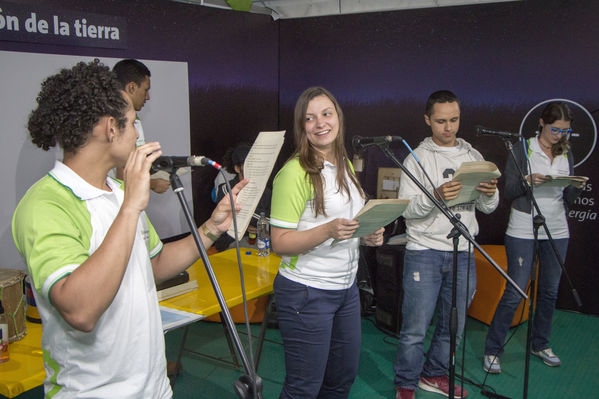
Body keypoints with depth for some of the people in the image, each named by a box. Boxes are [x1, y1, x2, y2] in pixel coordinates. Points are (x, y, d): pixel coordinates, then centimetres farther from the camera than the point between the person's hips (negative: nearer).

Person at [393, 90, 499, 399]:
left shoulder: (473, 156, 11)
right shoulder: (417, 158, -1)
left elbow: (487, 208, 11)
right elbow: (406, 208, -9)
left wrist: (490, 194, -12)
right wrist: (435, 197, -26)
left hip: (462, 254, 4)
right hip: (424, 251, -4)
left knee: (454, 325, 13)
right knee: (415, 328, -2)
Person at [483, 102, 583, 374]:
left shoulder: (566, 154, 11)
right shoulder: (522, 149, -4)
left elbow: (567, 200, 12)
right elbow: (508, 192, -6)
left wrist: (576, 187, -9)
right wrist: (528, 182, -24)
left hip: (557, 231, 5)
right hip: (523, 231, -5)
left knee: (550, 290, 12)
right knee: (515, 292, -5)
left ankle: (541, 344, 30)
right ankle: (492, 350, 7)